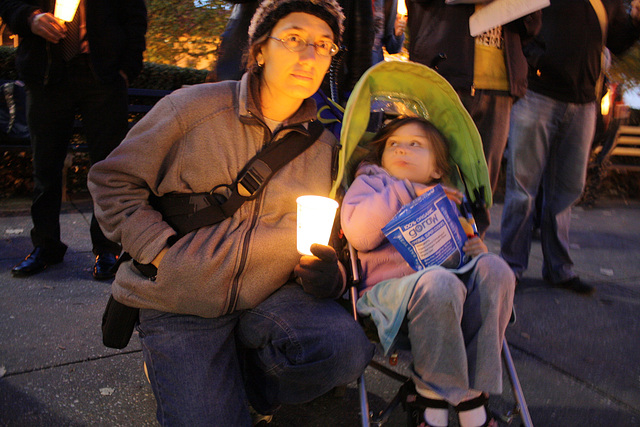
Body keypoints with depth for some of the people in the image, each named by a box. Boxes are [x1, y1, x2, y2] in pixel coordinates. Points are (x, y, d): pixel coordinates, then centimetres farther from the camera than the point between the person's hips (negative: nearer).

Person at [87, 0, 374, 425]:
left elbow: (332, 248, 12)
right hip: (180, 303, -2)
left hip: (270, 296, 3)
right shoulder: (194, 107, -5)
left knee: (347, 347, -24)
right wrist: (161, 252, -11)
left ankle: (239, 376, 4)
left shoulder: (326, 148, 6)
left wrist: (326, 274, -12)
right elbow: (113, 181, 0)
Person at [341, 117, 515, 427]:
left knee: (493, 268, -22)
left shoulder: (446, 199, 29)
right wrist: (409, 192, -10)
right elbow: (358, 234, -8)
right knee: (439, 283, -36)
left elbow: (460, 242, 34)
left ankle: (473, 395, -20)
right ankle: (435, 397, -16)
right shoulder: (369, 183, 13)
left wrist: (476, 247, 8)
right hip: (390, 287, -5)